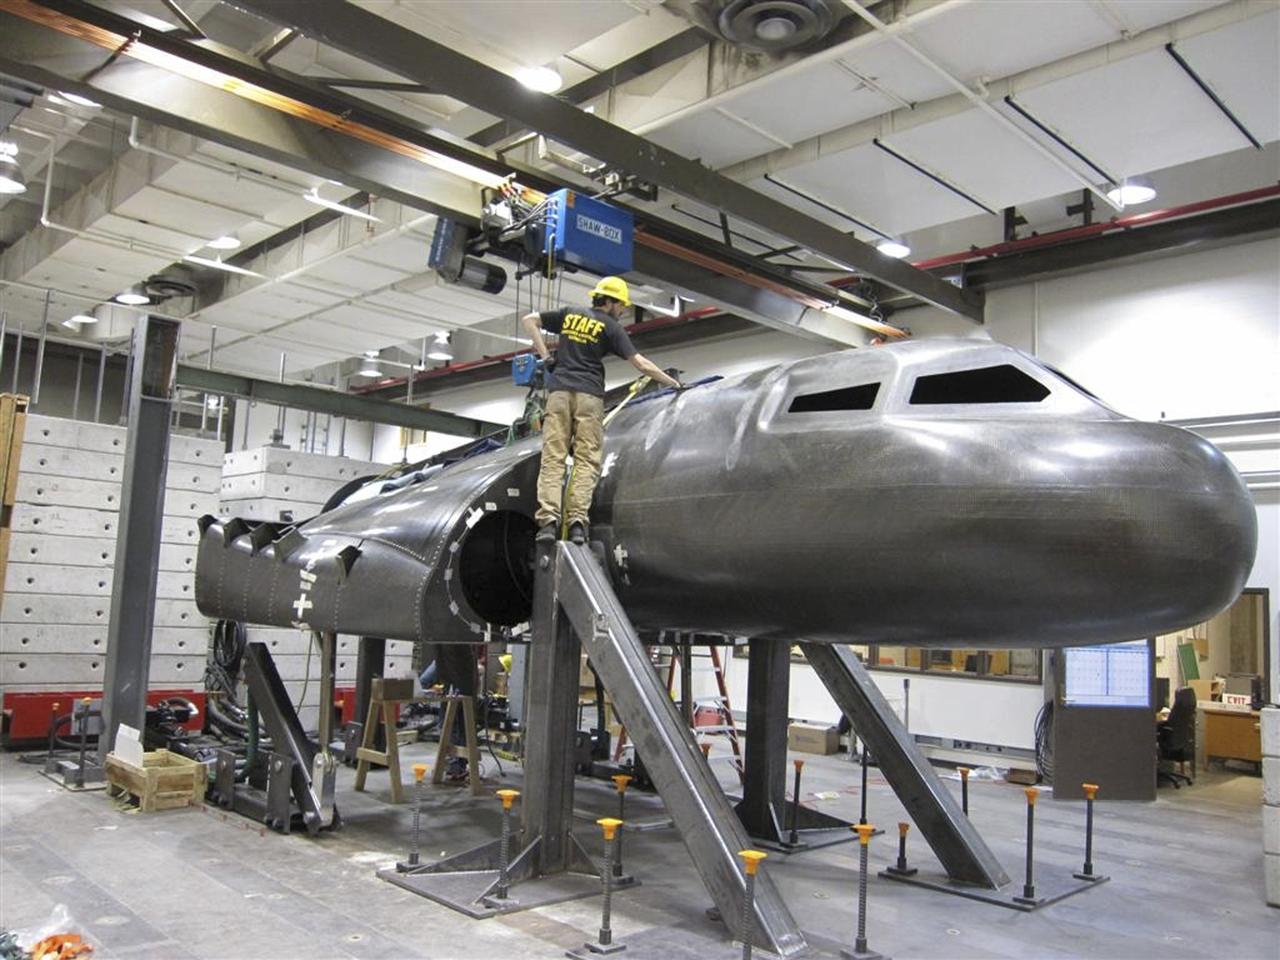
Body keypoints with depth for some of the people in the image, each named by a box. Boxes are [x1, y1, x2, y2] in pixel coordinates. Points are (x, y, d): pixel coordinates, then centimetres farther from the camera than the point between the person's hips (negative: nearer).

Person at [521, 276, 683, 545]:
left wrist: (545, 356, 13)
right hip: (589, 395, -3)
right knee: (587, 460, -2)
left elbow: (528, 320, 16)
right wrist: (674, 383, 9)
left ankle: (548, 520, -15)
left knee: (553, 458, -3)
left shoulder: (569, 314, 16)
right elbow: (641, 364, 0)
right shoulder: (611, 326, 5)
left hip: (559, 391, 3)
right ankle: (577, 521, -14)